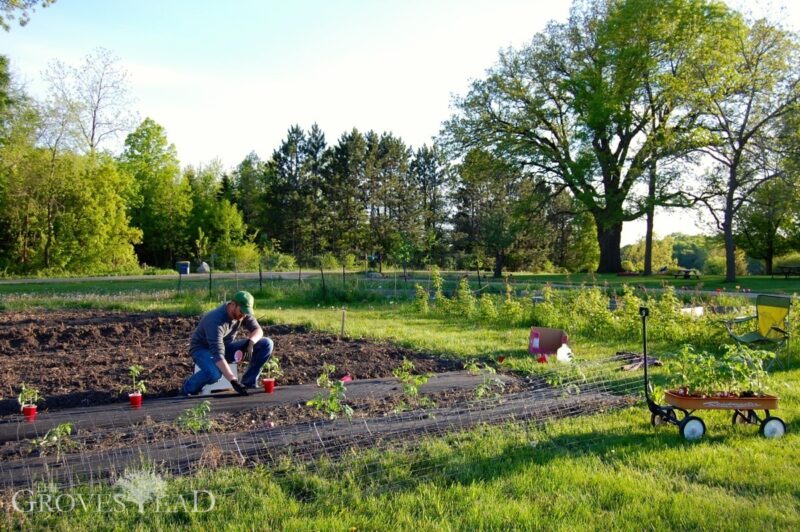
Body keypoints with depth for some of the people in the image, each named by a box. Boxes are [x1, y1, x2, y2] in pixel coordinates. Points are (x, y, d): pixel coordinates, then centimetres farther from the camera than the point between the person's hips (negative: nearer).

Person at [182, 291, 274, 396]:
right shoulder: (215, 321, -34)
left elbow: (258, 330, -8)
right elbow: (218, 355, -40)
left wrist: (250, 342, -32)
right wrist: (233, 381, -47)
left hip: (227, 347, 6)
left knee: (266, 344, -13)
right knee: (214, 373, -42)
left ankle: (248, 382, -2)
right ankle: (189, 388, -9)